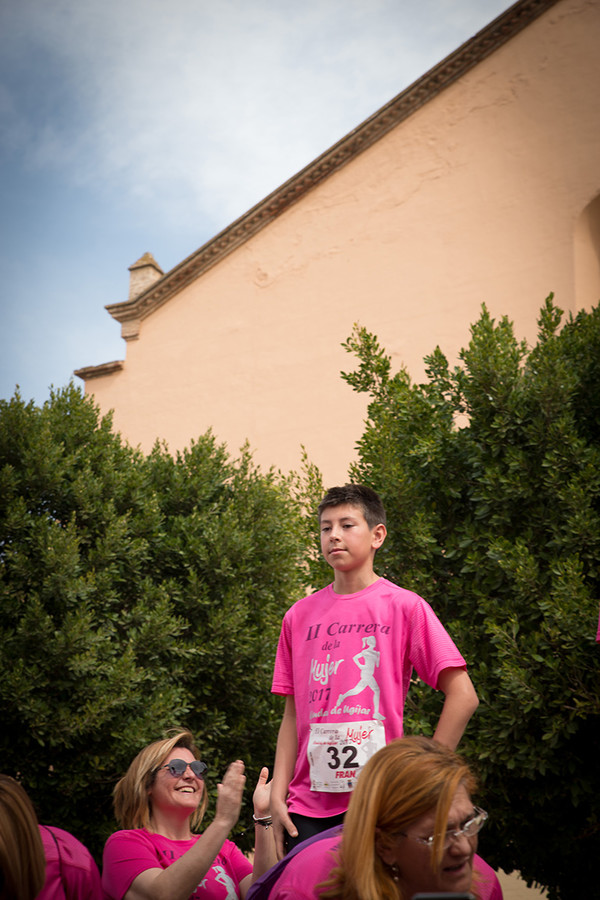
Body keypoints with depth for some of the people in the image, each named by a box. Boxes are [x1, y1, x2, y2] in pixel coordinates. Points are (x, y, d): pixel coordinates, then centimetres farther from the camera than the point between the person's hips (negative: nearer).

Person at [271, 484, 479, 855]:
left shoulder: (405, 607, -2)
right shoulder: (300, 616, 10)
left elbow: (463, 696, -5)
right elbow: (293, 715, 12)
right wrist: (277, 795, 4)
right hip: (309, 805, 3)